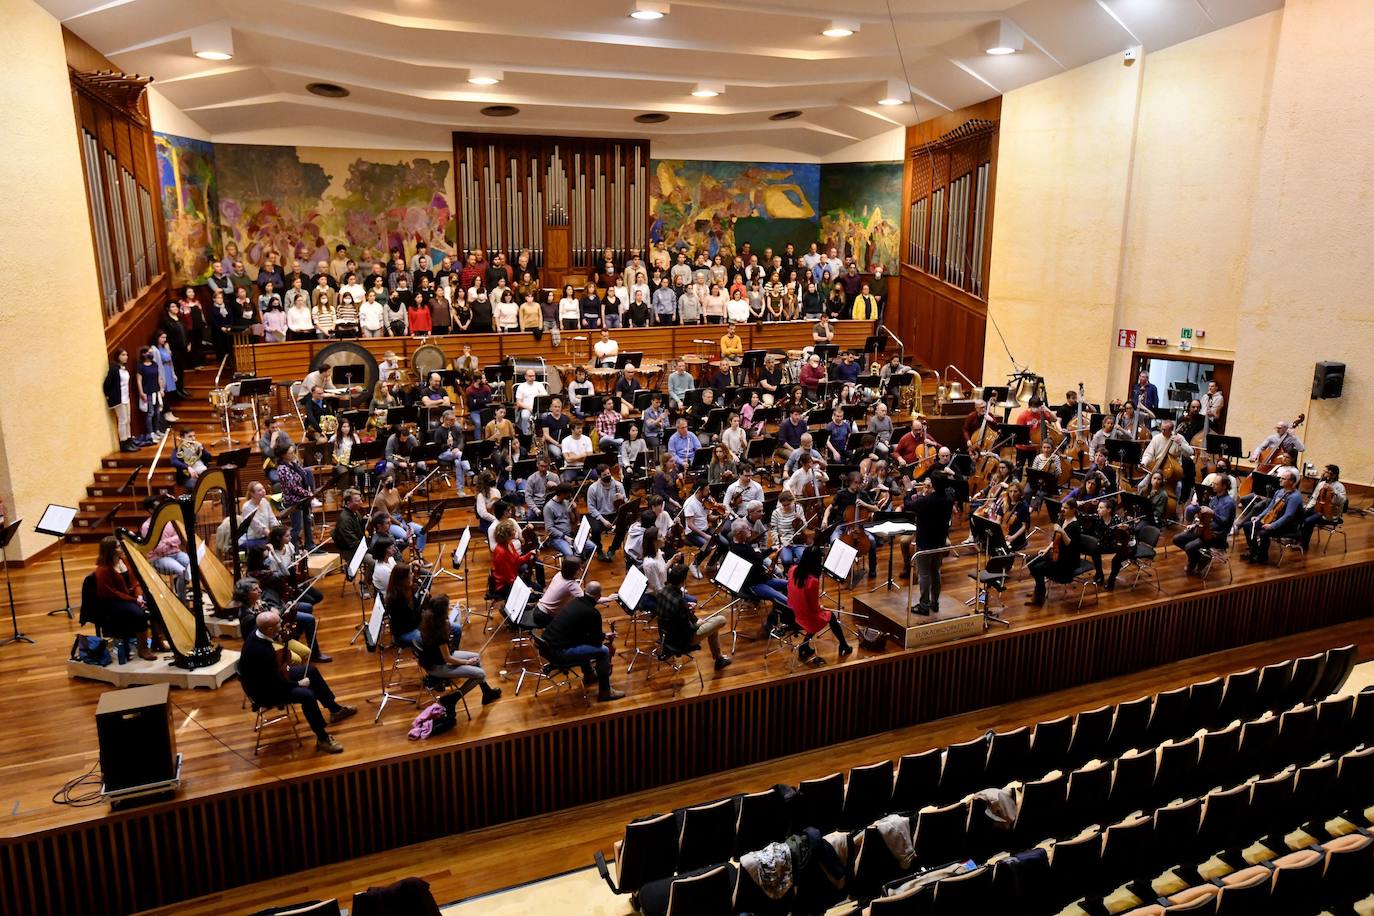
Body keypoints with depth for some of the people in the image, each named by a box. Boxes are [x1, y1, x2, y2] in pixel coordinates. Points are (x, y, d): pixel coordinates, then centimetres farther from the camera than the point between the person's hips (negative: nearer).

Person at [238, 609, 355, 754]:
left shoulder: (257, 632, -10)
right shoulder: (261, 651, -38)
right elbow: (276, 683, -27)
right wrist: (298, 683, -13)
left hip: (267, 676, 10)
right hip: (264, 691, -10)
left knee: (311, 671, 12)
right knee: (307, 695, -24)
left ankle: (335, 709, 27)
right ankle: (322, 739, -7)